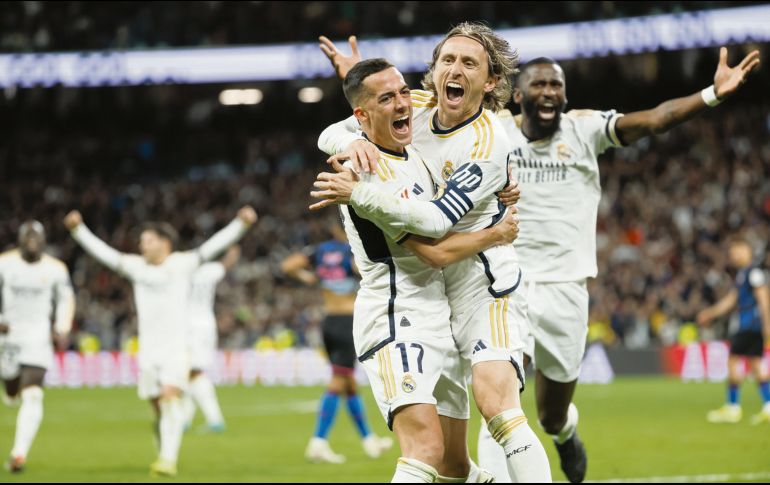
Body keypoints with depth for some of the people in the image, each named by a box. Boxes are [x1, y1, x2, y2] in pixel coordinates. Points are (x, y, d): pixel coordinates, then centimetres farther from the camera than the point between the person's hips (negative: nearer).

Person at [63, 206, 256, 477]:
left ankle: (168, 461, -23)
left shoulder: (182, 264, -1)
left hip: (177, 348, -4)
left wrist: (241, 224, -16)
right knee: (158, 408, 7)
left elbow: (214, 245, -7)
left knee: (170, 397, -19)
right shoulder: (136, 266, 10)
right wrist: (79, 230, 12)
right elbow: (102, 252, 14)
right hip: (148, 350, 4)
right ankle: (165, 456, 20)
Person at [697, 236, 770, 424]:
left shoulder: (754, 272, -11)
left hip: (751, 325, -9)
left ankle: (733, 408, -4)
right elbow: (732, 299, 24)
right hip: (747, 324, 9)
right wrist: (711, 313, 23)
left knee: (733, 361, -6)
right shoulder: (742, 274, 18)